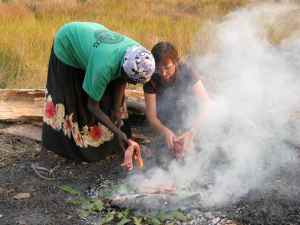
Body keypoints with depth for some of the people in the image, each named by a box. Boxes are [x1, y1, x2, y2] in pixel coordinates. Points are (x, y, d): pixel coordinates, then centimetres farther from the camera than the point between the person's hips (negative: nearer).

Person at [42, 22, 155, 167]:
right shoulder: (104, 67, -45)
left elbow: (120, 82, -9)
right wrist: (117, 132, -33)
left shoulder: (137, 52, -28)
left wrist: (116, 110, -13)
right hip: (66, 44, -6)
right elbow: (92, 106, -32)